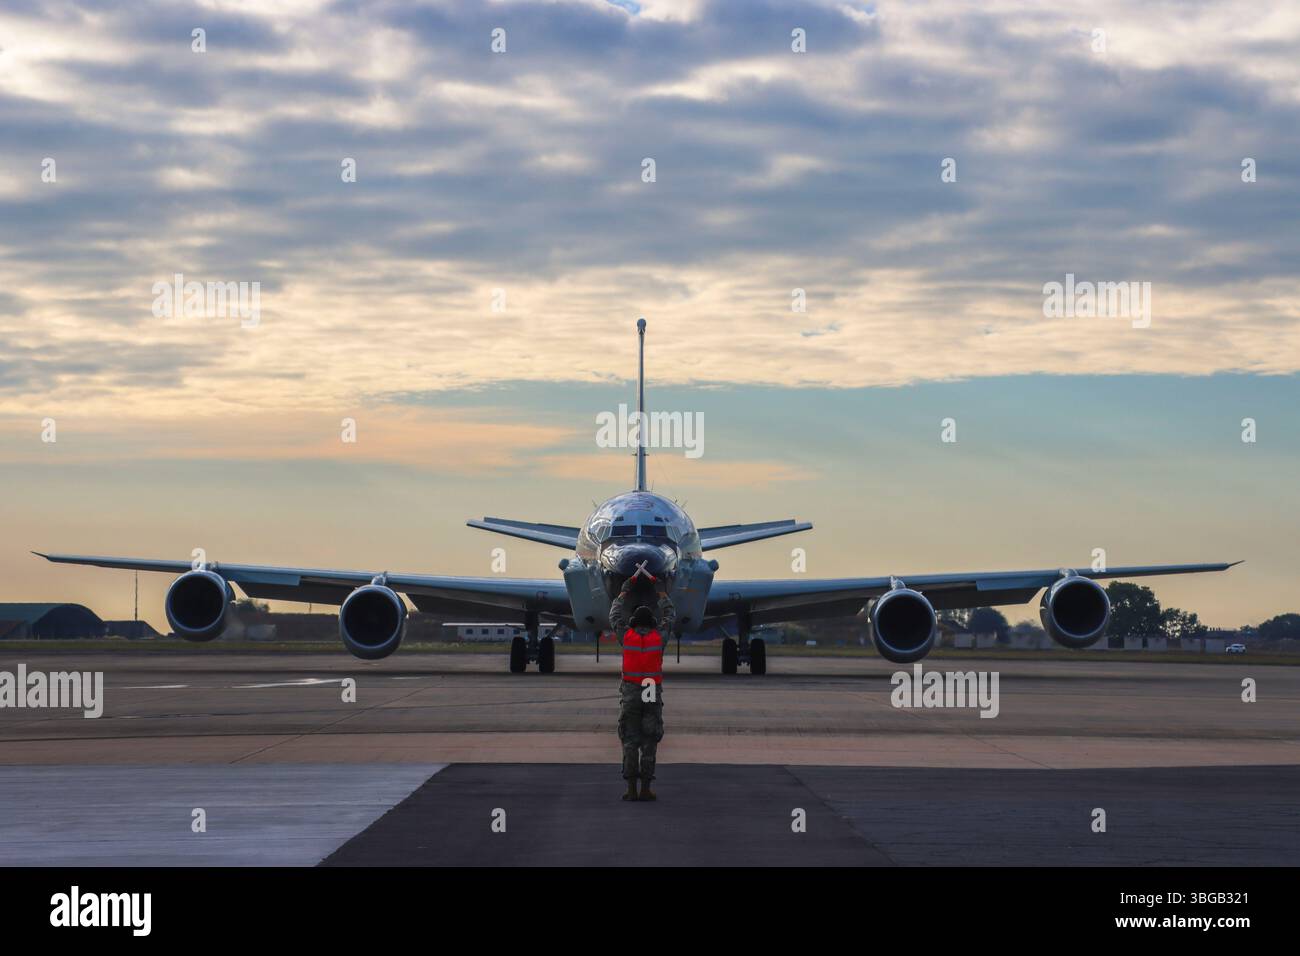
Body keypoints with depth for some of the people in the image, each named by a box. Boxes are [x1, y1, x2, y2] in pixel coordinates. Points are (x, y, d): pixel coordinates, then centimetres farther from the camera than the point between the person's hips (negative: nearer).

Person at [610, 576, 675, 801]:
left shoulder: (627, 635, 0)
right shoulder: (659, 637, 0)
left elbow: (615, 615, 19)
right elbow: (670, 616, 20)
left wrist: (625, 590, 29)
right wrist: (660, 590, 31)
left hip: (630, 695, 0)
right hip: (653, 696, 0)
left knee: (630, 743, 2)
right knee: (649, 744, 2)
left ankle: (631, 789, -4)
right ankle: (646, 789, -2)